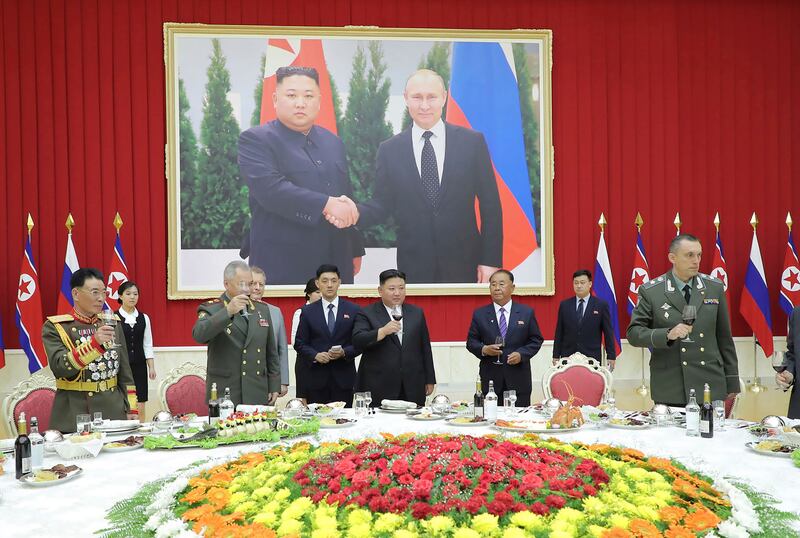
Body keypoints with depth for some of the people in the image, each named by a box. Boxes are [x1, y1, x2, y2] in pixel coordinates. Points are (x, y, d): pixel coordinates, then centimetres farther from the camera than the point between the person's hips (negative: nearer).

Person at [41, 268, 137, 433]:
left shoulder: (112, 323, 8)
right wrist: (94, 342, -27)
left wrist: (131, 408, 4)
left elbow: (125, 372, 10)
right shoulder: (54, 327, -4)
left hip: (114, 412, 4)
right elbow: (60, 368, -18)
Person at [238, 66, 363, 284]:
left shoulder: (333, 142, 15)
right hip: (283, 265, -5)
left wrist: (355, 249, 15)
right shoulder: (255, 140, -5)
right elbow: (270, 188, -21)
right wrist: (326, 205, -24)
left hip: (337, 263, 6)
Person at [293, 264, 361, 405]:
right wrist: (315, 355, -12)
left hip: (343, 377, 0)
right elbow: (299, 343, 6)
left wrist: (344, 353, -13)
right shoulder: (308, 311, 7)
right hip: (316, 376, 0)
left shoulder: (353, 310, 5)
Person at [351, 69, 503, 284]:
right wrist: (355, 212, -18)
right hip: (413, 265, 1)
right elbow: (382, 205, 3)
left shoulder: (472, 141, -2)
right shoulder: (389, 149, 1)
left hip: (464, 263, 0)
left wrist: (491, 260, -4)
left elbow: (490, 205, -1)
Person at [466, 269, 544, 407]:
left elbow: (536, 340, 7)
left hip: (518, 380, 0)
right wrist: (483, 349, -12)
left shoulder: (526, 312, 5)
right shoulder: (479, 314, 6)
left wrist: (521, 354, -10)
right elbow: (471, 342, 8)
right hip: (490, 379, 0)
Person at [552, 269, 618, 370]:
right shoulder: (564, 305, 8)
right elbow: (559, 333, 9)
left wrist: (611, 357, -1)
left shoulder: (601, 305, 2)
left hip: (592, 358, -2)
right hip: (568, 357, 2)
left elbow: (608, 333, 3)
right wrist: (556, 356, 5)